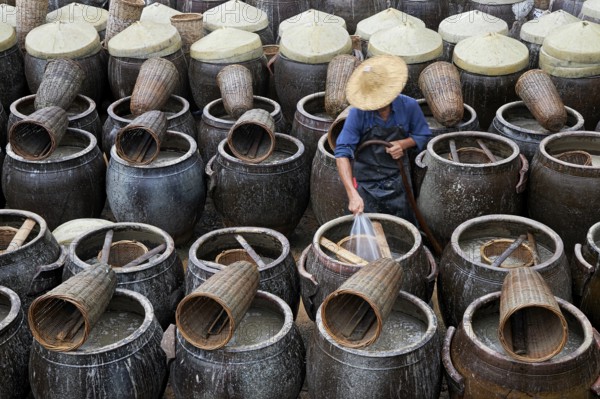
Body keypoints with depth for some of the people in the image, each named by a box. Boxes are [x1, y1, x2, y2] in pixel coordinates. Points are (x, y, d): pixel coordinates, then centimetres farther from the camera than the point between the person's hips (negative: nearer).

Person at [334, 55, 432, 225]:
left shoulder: (408, 106, -8)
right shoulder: (358, 113, -16)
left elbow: (423, 136, 9)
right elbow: (342, 153, -22)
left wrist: (403, 144, -14)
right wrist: (352, 194, -33)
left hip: (398, 184, 2)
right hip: (366, 185, -2)